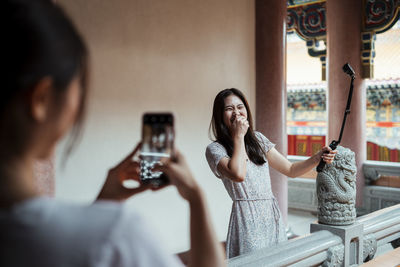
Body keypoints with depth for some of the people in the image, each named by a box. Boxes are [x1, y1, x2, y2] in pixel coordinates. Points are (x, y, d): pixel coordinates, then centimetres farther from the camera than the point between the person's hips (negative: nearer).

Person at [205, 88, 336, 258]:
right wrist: (238, 136, -12)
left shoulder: (258, 139, 13)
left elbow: (291, 170, 15)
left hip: (273, 217, 6)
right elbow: (238, 174, -24)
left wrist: (318, 158, -2)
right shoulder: (215, 149, -4)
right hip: (247, 221, -5)